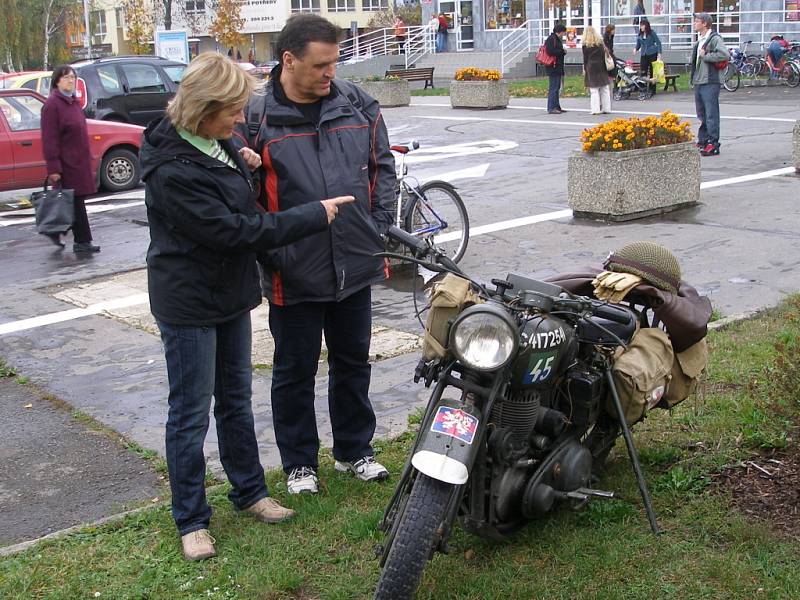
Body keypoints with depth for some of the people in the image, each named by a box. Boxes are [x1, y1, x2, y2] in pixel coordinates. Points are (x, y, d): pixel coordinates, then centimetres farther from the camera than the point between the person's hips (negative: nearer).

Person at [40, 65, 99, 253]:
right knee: (75, 202, -4)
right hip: (66, 163, -9)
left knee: (76, 201, 11)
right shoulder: (52, 105, -12)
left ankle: (55, 231, 25)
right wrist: (53, 167, -20)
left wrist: (87, 158, 21)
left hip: (80, 161, 9)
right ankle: (82, 242, 2)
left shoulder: (74, 102, 15)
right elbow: (49, 139, -16)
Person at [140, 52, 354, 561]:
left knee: (236, 399, 19)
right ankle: (191, 519, 17)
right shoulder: (172, 171, -26)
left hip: (231, 292, 8)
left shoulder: (213, 142, 0)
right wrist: (315, 216, -21)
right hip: (188, 304, -8)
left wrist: (243, 165, -4)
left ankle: (249, 490, 33)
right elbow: (233, 231, -27)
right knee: (191, 414, 4)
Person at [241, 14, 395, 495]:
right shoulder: (257, 118, -10)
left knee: (353, 364, 18)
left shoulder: (356, 104, 1)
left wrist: (379, 228, 3)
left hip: (355, 266, 4)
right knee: (295, 372, 12)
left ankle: (355, 449, 36)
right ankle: (299, 461, 29)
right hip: (294, 274, -3)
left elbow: (382, 166, 8)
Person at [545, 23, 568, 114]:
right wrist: (562, 51, -13)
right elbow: (550, 51, -23)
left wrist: (562, 52, 3)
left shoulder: (557, 39, 19)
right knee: (553, 88, -9)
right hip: (553, 67, -11)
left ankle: (556, 107, 20)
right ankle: (551, 108, -8)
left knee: (557, 87, 14)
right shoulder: (551, 39, -13)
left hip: (558, 67, 11)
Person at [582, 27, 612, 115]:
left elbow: (585, 58, -1)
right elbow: (604, 55, 8)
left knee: (594, 90, -3)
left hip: (591, 67, -4)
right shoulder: (600, 42, 8)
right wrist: (605, 66, 14)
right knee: (605, 88, 8)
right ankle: (606, 108, 9)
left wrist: (585, 69, 8)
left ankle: (596, 109, -6)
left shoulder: (586, 45, -3)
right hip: (601, 66, 4)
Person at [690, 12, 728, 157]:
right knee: (701, 113, 14)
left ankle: (713, 145, -6)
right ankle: (703, 141, 22)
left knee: (711, 114, -8)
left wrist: (705, 56, -16)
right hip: (698, 82, 9)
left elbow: (724, 54, -24)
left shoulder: (714, 38, -9)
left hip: (710, 82, -9)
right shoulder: (699, 41, 19)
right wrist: (693, 79, 13)